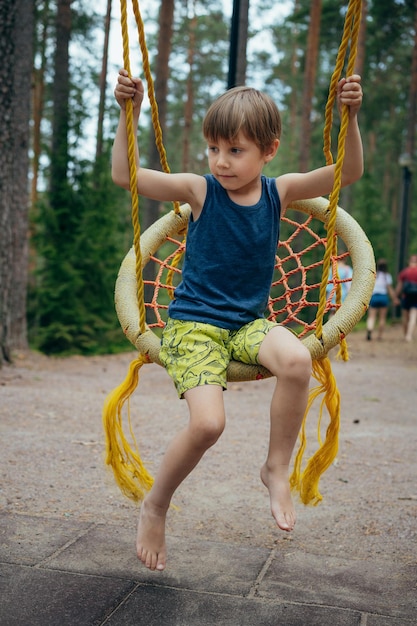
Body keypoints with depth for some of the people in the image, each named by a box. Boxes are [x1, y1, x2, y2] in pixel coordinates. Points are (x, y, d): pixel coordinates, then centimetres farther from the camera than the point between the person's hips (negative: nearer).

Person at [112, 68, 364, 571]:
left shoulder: (278, 191, 2)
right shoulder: (199, 190, -6)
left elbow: (349, 172, -1)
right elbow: (124, 175, -11)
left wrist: (350, 117, -14)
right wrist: (128, 115, -19)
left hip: (249, 322, 3)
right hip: (193, 323, -3)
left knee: (297, 360, -31)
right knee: (207, 423, -23)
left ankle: (277, 468, -7)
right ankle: (155, 506, 6)